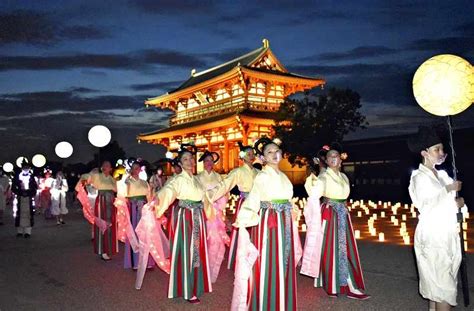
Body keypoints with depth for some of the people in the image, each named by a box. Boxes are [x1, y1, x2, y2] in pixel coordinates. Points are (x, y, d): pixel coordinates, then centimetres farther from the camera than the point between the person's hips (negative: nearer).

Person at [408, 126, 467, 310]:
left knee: (436, 281, 13)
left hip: (449, 233, 7)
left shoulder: (442, 174, 13)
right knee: (443, 283, -5)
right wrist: (448, 190, -14)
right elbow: (425, 206, -20)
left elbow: (448, 201, 16)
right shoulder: (419, 177, -10)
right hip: (432, 235, -7)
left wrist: (459, 203, -5)